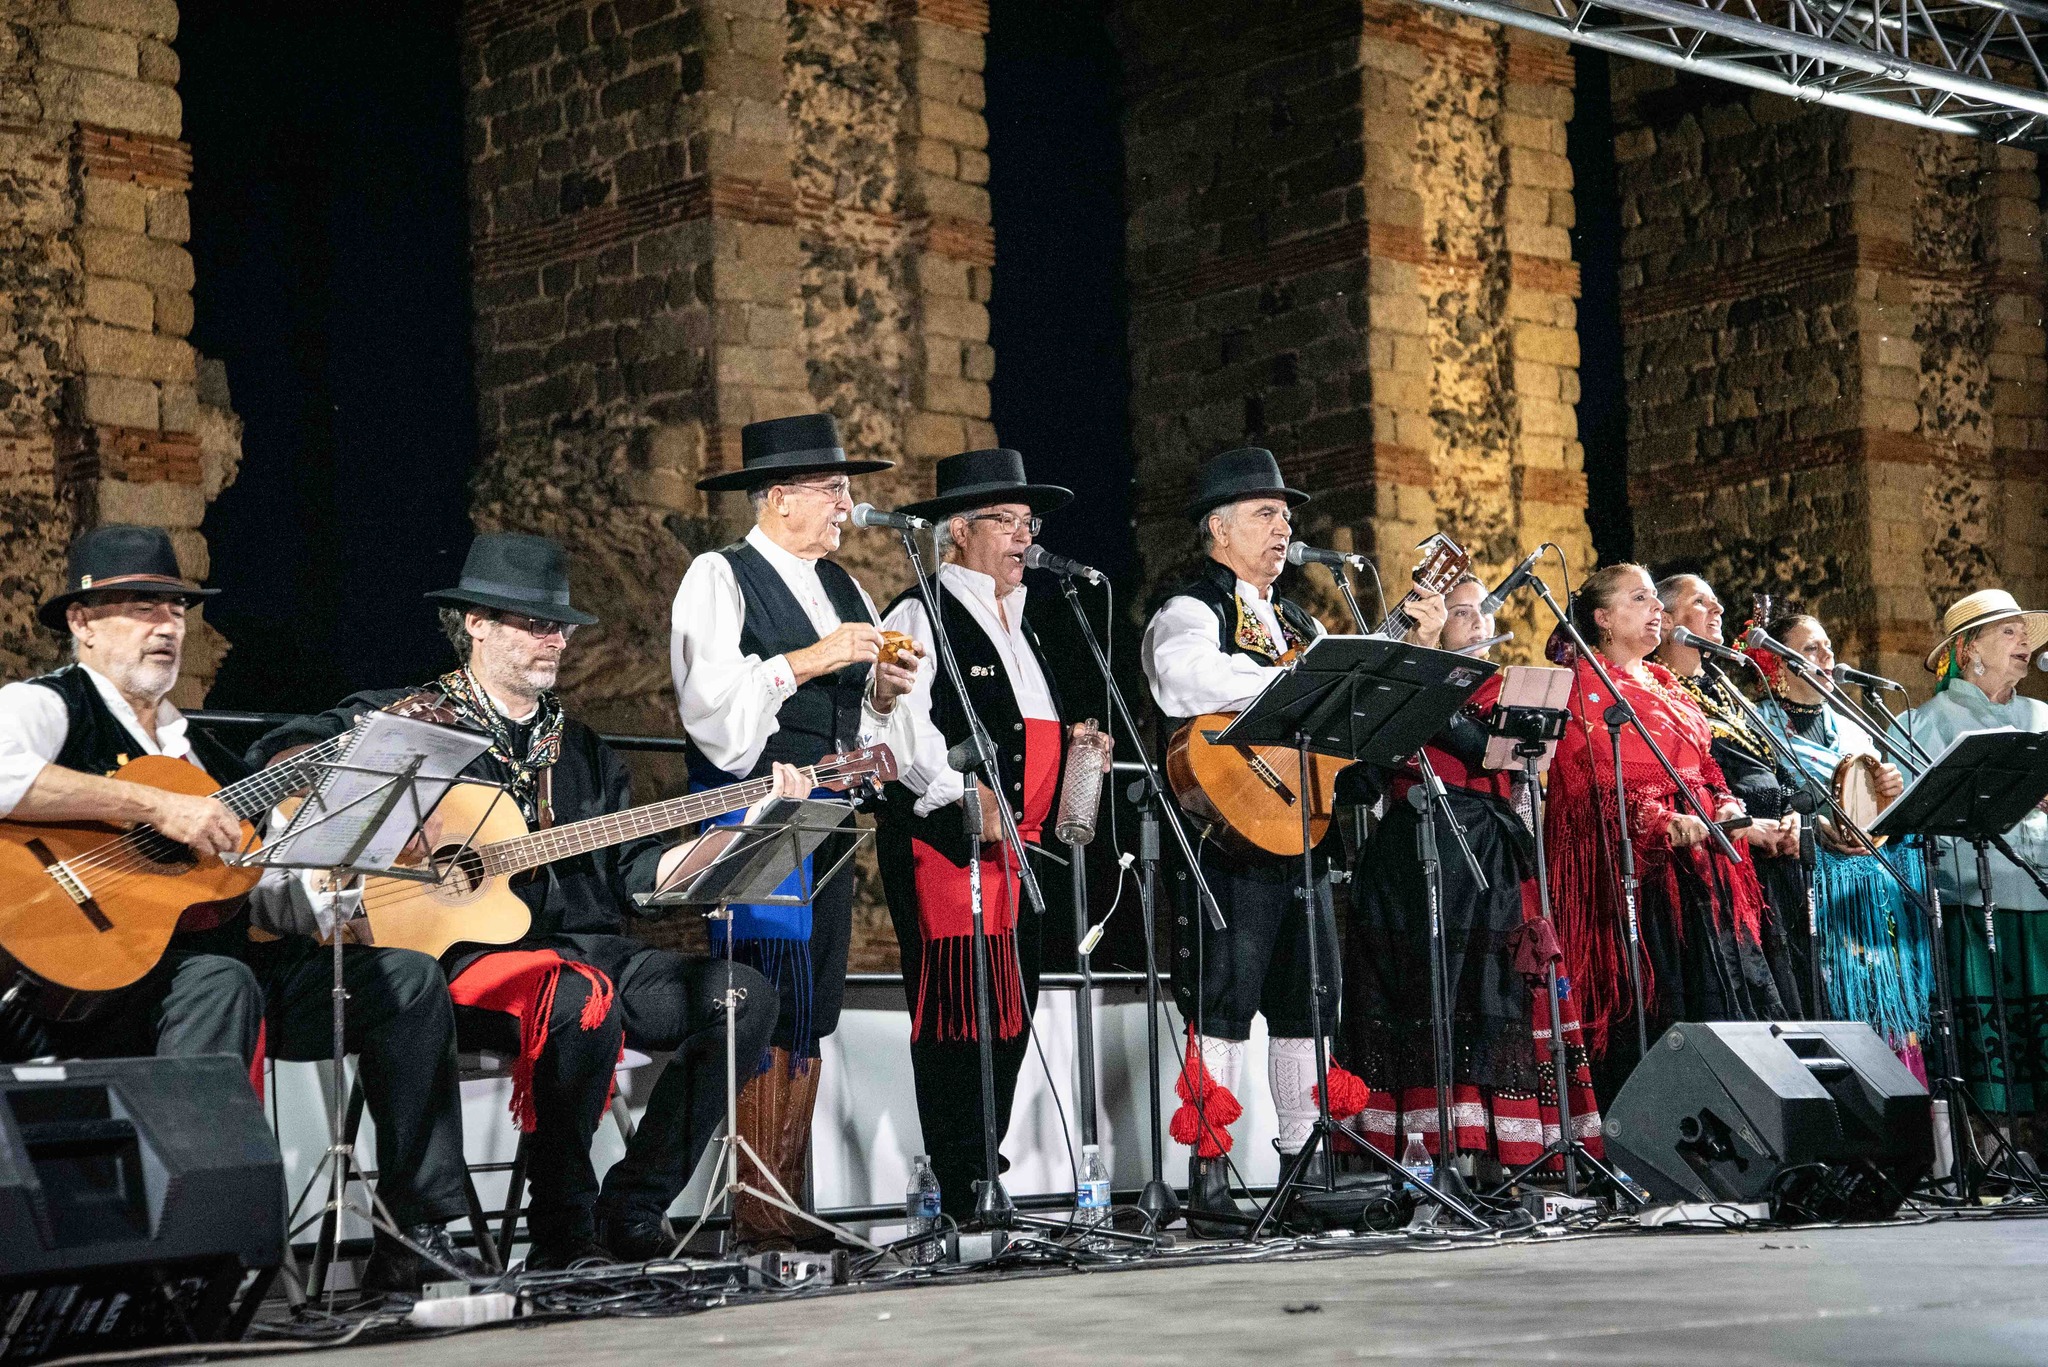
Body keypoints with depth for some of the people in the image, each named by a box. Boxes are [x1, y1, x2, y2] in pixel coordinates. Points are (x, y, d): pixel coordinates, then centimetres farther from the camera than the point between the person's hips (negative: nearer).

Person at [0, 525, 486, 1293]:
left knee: (406, 978, 0)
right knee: (219, 981, -37)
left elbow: (266, 894, 23)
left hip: (215, 965, 8)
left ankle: (413, 1236, -4)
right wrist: (158, 807, -25)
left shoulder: (196, 749, 25)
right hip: (83, 991, -8)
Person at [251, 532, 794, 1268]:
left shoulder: (577, 746, 21)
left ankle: (631, 1208, -9)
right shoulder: (416, 720, 3)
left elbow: (638, 869, 14)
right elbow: (281, 754, -5)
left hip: (587, 948, 6)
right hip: (463, 952, -6)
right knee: (586, 1005, -38)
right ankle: (562, 1228, -18)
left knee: (744, 998, -14)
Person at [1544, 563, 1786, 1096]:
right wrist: (1666, 823, -25)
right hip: (1630, 863, -7)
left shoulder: (1667, 685, 22)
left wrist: (1726, 807, 1)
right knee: (1648, 1010, -11)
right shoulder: (1583, 686, -2)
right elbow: (1591, 780, -12)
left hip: (1698, 861, 8)